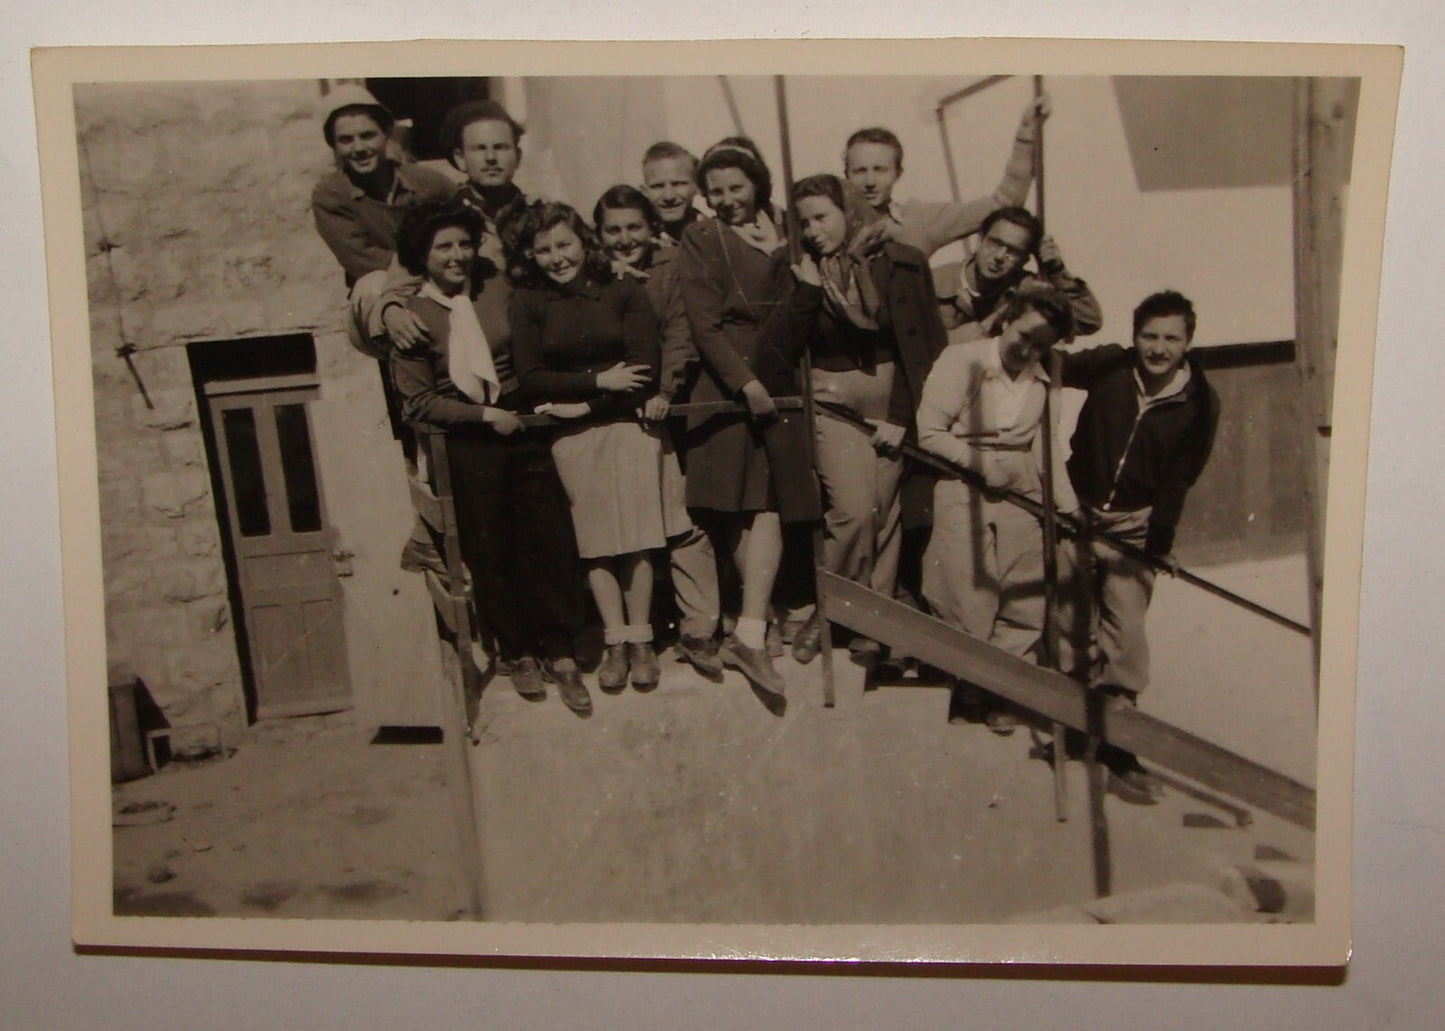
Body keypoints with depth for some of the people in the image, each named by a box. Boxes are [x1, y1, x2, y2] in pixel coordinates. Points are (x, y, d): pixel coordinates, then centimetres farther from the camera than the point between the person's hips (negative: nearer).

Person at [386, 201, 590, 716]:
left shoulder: (498, 288, 7)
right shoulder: (412, 315, -3)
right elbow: (417, 401, -6)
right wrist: (484, 415, -11)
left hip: (523, 430, 3)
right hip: (466, 446, -2)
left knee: (548, 542, 0)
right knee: (490, 552, 6)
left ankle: (559, 654, 10)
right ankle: (515, 652, 23)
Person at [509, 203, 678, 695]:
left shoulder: (624, 291, 4)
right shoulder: (528, 303, 4)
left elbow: (644, 368, -4)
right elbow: (531, 378, -3)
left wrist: (583, 403, -10)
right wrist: (598, 381, -11)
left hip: (628, 424, 0)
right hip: (571, 437, 1)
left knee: (635, 535, -4)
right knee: (595, 541, 0)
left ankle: (640, 640, 5)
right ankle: (615, 643, 8)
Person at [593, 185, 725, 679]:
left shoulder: (670, 268, 5)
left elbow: (680, 336, -6)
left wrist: (664, 390, -17)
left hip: (658, 411, -1)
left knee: (682, 523, -8)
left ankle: (698, 630, 0)